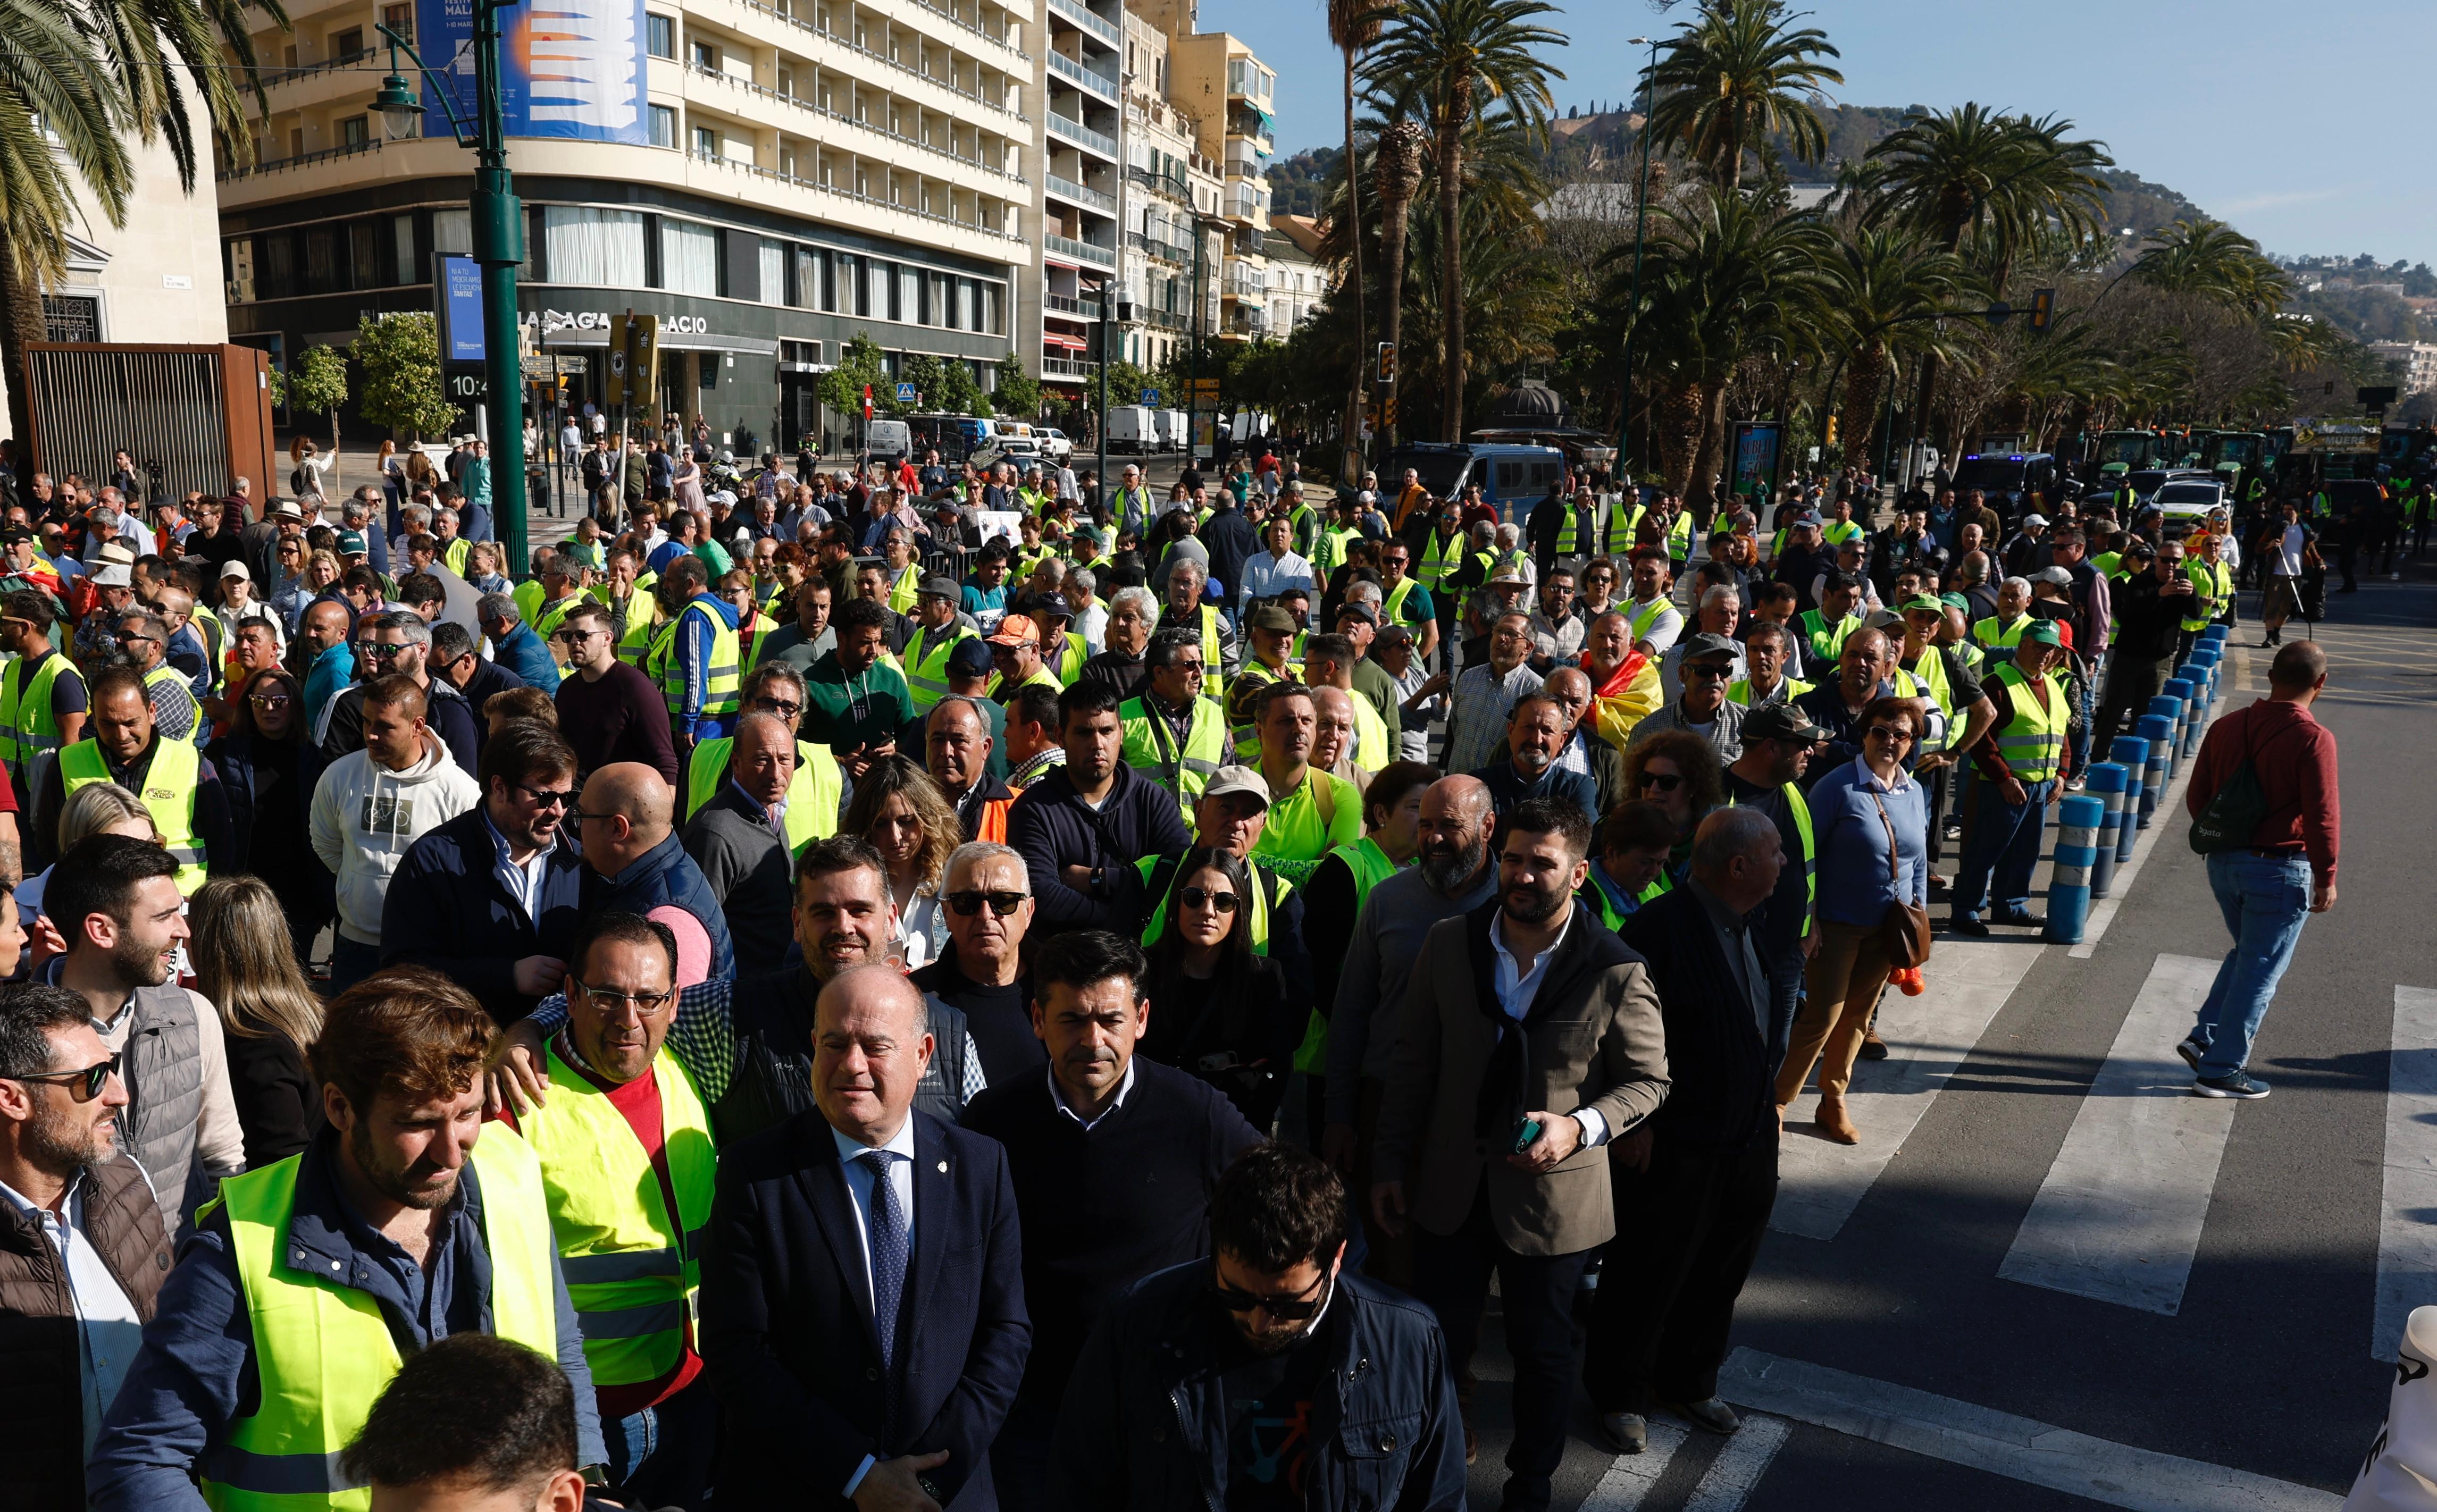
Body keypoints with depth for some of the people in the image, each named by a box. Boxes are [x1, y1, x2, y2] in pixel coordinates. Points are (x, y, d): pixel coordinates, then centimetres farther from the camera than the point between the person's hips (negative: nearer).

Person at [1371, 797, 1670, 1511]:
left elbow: (1648, 1081, -5)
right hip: (1451, 1185, 2)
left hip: (1551, 1192, -2)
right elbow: (1414, 1063, 1)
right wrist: (1390, 1164, 3)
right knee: (1436, 1344, 14)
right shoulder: (1449, 944, -6)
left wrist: (1581, 1126, -22)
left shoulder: (1616, 972, -14)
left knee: (1543, 1351, 16)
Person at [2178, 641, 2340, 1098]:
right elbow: (2322, 817, -16)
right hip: (2279, 869, -6)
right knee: (2261, 971, 5)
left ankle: (2204, 1037, 19)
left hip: (2223, 862, 6)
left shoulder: (2227, 727, 1)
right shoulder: (2313, 739, -17)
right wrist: (2326, 879, -5)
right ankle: (2221, 1071, 10)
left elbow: (2196, 798, 8)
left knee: (2246, 954, 24)